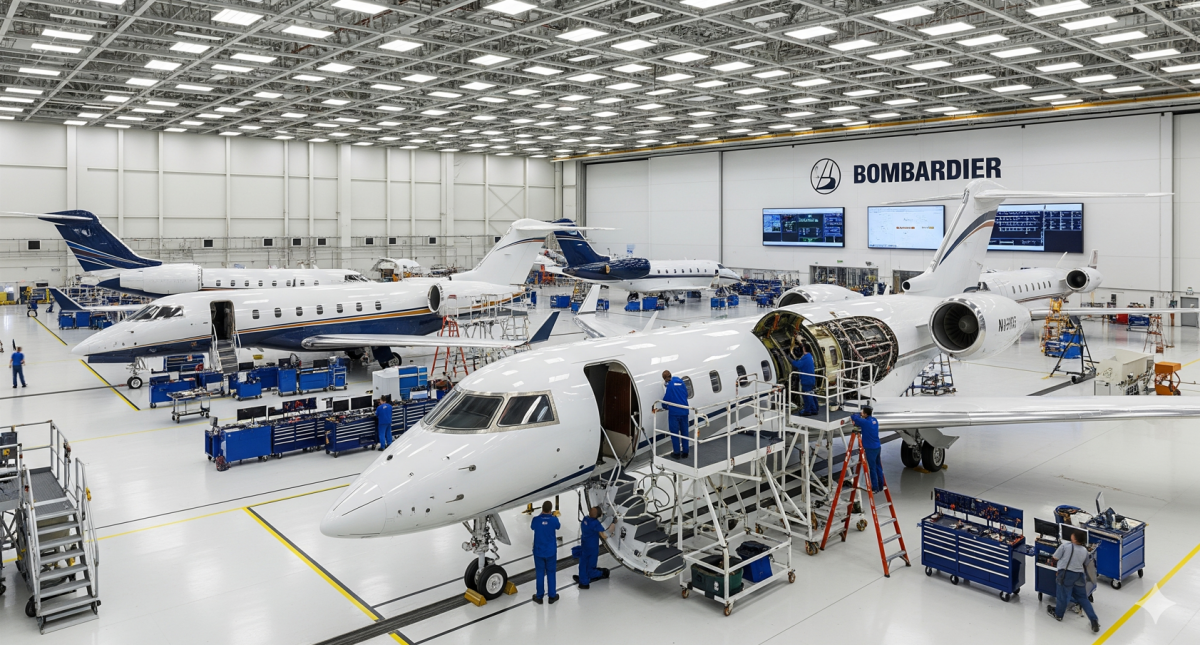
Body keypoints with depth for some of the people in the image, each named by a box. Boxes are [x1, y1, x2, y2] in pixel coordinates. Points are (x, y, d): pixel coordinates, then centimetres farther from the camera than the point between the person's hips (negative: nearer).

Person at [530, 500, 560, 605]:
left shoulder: (536, 519, -14)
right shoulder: (554, 520, -14)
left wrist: (542, 515, 15)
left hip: (538, 552, 0)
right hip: (551, 552, 0)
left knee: (540, 574, 11)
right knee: (551, 574, 12)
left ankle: (539, 597, 20)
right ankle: (552, 596, 21)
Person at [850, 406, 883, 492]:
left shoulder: (865, 422, -19)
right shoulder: (874, 420, 7)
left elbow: (853, 417, -14)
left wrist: (857, 415, 5)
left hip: (870, 449, -8)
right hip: (877, 447, 8)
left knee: (873, 468, 0)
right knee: (878, 467, 15)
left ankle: (875, 488, 6)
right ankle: (880, 486, 24)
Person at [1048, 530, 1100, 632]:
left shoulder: (1065, 545, -12)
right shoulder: (1084, 550, 6)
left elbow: (1055, 558, -7)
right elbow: (1085, 564, 18)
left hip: (1066, 574, -4)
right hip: (1079, 575, 5)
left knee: (1063, 595, 13)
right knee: (1083, 598, 16)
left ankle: (1058, 614, 35)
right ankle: (1094, 621, 11)